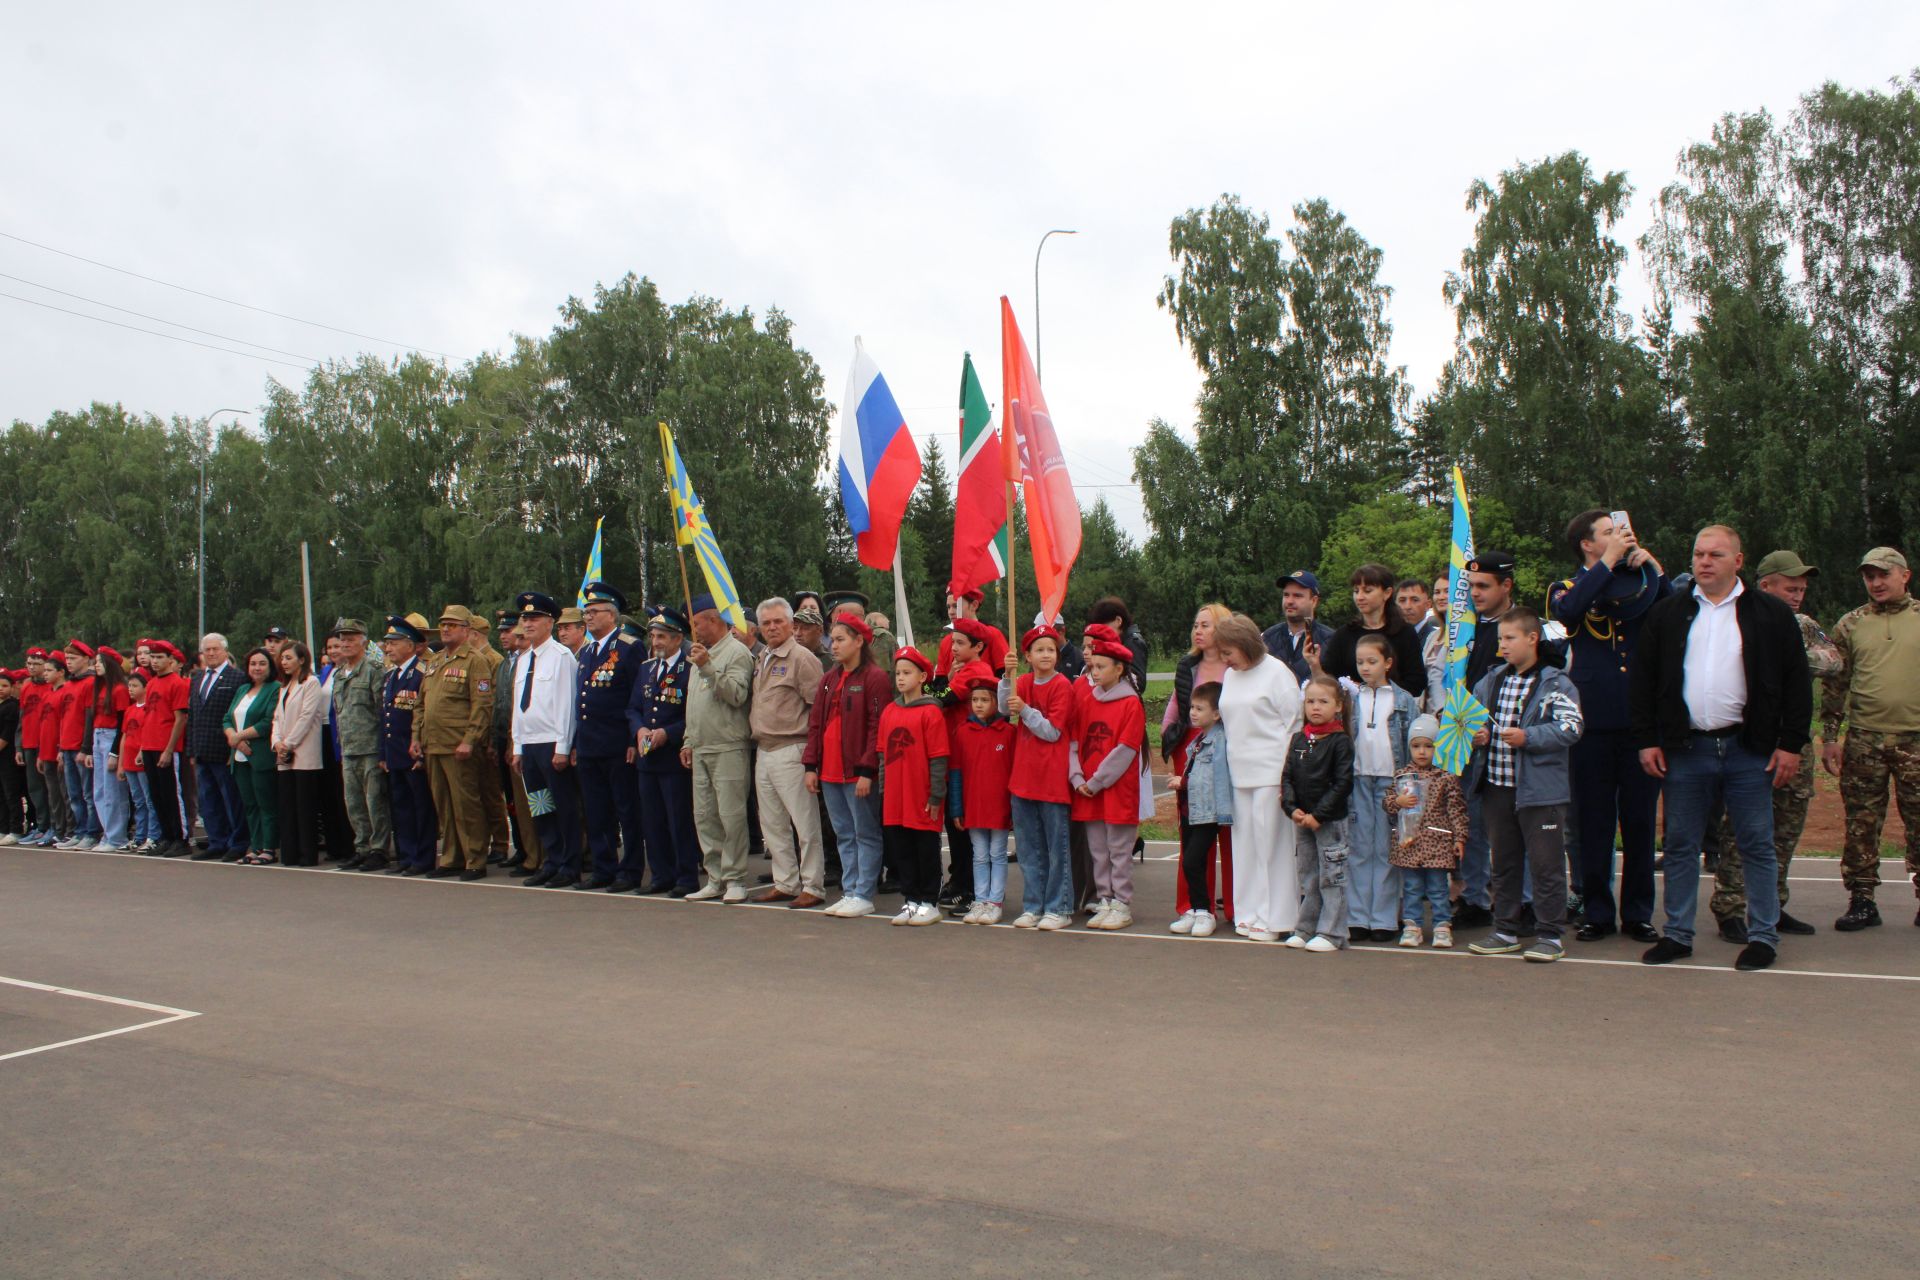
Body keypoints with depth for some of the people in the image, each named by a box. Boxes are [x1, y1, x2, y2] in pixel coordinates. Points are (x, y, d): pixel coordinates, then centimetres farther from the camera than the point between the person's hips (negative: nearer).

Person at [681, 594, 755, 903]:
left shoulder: (737, 652, -6)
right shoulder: (700, 653, 21)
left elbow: (737, 695, -19)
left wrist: (708, 668, -23)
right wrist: (688, 741, 19)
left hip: (729, 749, -9)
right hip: (700, 750, 9)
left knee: (731, 815, -7)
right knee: (704, 816, 9)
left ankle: (735, 880, 1)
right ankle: (716, 879, 16)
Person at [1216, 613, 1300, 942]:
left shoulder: (1276, 672, -6)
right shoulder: (1230, 675, 15)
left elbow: (1294, 723, -7)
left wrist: (1287, 771, -10)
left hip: (1270, 771, -7)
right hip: (1239, 772, 7)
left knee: (1270, 841, -4)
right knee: (1245, 843, 8)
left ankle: (1273, 917, 3)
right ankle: (1249, 912, 16)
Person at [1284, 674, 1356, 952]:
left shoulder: (1340, 741, -8)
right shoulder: (1298, 739, 8)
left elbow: (1343, 783, -13)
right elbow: (1287, 777, 7)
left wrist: (1318, 814, -16)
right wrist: (1292, 808, -8)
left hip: (1331, 821, -5)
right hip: (1302, 820, 6)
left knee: (1331, 877, 0)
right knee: (1307, 878, 13)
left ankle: (1332, 934, 7)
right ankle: (1305, 929, 21)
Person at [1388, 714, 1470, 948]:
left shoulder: (1447, 777, 0)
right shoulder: (1401, 776, 6)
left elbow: (1456, 809, 0)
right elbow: (1387, 802, 9)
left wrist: (1459, 838, -4)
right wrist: (1398, 802, -12)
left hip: (1437, 843, -2)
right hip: (1408, 843, 2)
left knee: (1438, 888, 5)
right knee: (1411, 887, 8)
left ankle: (1442, 926, 13)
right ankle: (1412, 926, 14)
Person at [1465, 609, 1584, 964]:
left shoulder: (1556, 684, -6)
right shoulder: (1490, 681, 11)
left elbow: (1570, 728, -15)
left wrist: (1527, 737, -23)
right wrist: (1477, 735, -3)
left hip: (1539, 790, -6)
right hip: (1496, 787, 6)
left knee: (1546, 864, 0)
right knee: (1503, 863, 14)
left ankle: (1550, 935, 9)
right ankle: (1506, 931, 24)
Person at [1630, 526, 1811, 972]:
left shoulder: (1771, 615, 3)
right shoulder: (1667, 614, 8)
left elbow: (1797, 683, 3)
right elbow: (1640, 681, 8)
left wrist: (1791, 744, -3)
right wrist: (1646, 740, 1)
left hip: (1748, 750, -2)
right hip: (1685, 750, 2)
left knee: (1756, 847, 5)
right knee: (1681, 846, 7)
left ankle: (1763, 936, 15)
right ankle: (1678, 934, 16)